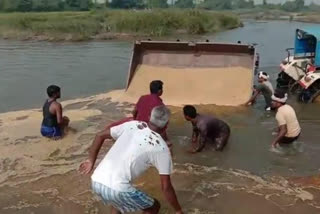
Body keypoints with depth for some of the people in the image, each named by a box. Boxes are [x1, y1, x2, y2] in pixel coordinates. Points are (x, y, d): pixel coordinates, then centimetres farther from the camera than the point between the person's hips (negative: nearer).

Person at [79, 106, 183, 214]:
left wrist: (91, 161, 27)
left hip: (96, 181, 6)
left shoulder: (131, 125, 10)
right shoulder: (161, 148, -3)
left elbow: (100, 135, 16)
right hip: (117, 189, -6)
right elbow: (166, 187, -3)